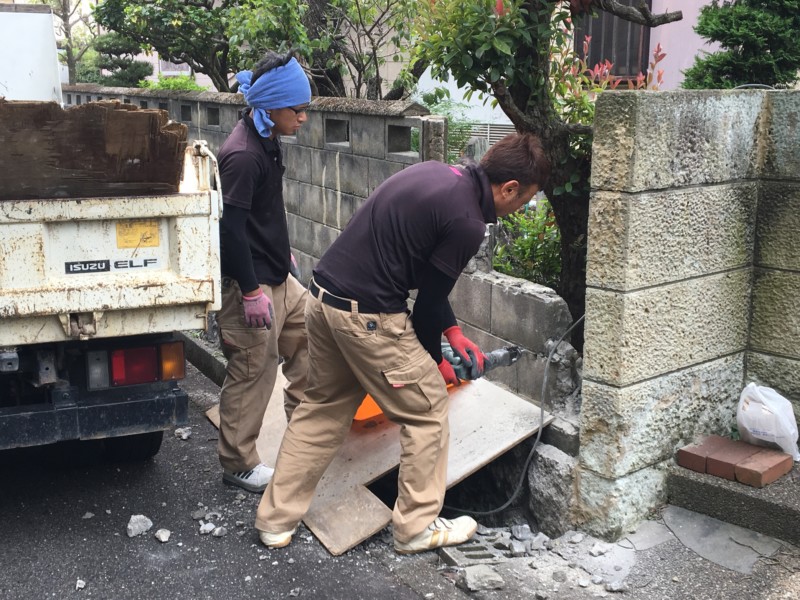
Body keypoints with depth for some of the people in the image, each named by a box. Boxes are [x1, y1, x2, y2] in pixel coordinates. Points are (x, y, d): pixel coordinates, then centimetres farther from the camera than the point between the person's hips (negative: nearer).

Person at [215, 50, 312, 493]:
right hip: (250, 283, -10)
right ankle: (238, 464, 14)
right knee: (253, 371, -1)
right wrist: (250, 290, -23)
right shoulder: (242, 155, -22)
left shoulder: (266, 141, 8)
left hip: (276, 276, 10)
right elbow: (231, 226, -24)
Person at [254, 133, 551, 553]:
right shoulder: (467, 224, -15)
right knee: (427, 408, 9)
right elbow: (429, 299, -7)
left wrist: (453, 333, 21)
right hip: (367, 315, -9)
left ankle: (276, 519, 29)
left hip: (322, 295, 9)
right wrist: (433, 361, 11)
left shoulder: (436, 173, 12)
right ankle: (418, 527, 21)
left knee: (323, 407, 22)